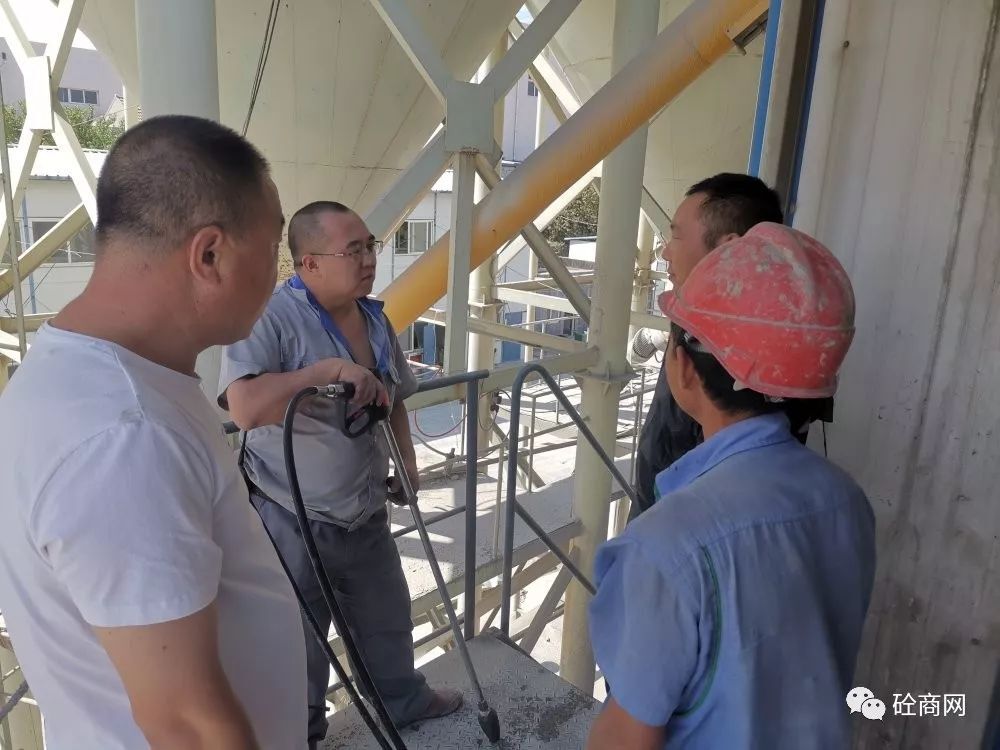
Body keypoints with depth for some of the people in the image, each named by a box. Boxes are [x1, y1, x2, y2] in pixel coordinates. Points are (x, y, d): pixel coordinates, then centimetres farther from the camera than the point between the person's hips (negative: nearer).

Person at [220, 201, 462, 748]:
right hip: (292, 522, -7)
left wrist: (407, 465, 10)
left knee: (387, 616, 25)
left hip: (365, 515, 7)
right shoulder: (268, 317, -21)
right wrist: (329, 369, -34)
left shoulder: (375, 319, 4)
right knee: (298, 641, 15)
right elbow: (245, 407, -35)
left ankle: (401, 699, 51)